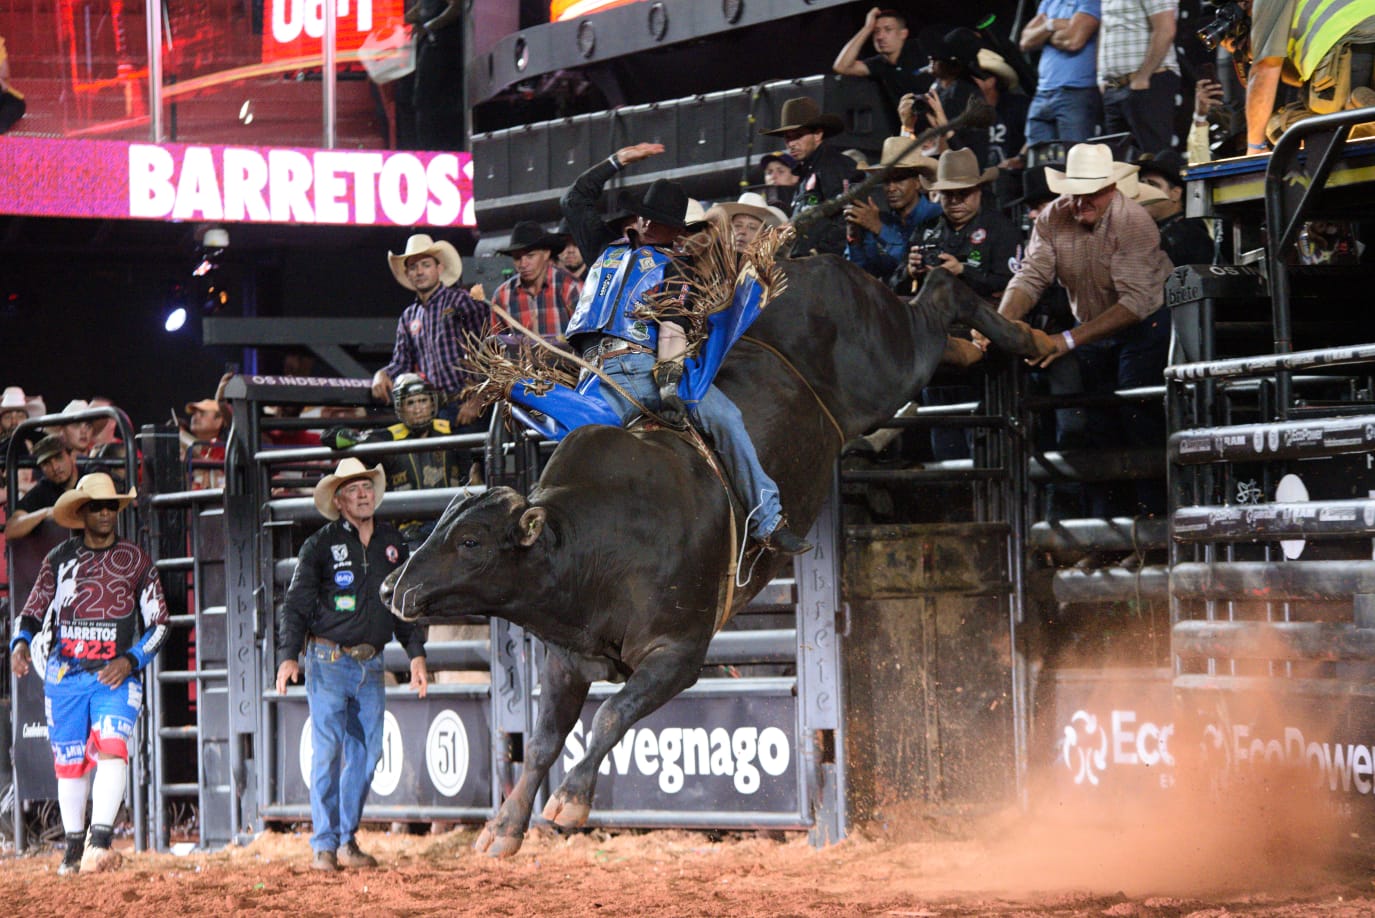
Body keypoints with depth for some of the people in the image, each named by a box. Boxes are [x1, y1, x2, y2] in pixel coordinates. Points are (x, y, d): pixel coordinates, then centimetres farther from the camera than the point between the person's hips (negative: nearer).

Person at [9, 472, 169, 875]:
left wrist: (130, 660, -9)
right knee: (69, 762, 7)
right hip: (64, 676, 2)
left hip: (115, 676, -2)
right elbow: (34, 612, 12)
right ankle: (74, 846, 22)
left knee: (112, 748, -22)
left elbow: (158, 623, 7)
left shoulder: (136, 560, 5)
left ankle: (100, 840, -29)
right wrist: (22, 643, -10)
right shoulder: (59, 559, 8)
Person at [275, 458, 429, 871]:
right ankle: (323, 845, -5)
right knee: (327, 751, -9)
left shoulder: (392, 543, 10)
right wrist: (288, 656, -15)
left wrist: (416, 654, 12)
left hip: (370, 665, 5)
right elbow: (295, 605, -4)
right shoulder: (320, 545, -3)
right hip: (327, 661, -5)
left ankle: (348, 841, 14)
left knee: (366, 752, 5)